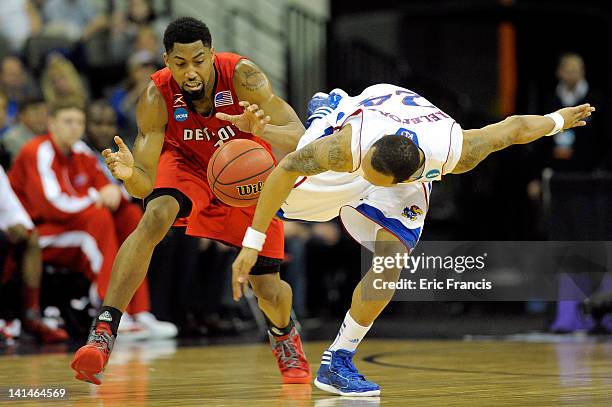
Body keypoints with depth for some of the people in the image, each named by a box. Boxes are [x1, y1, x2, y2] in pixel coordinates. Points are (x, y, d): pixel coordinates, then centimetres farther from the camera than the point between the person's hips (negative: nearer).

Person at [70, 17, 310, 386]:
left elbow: (299, 138, -35)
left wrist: (262, 130, -56)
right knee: (155, 216, -34)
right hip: (188, 163, 0)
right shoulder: (157, 97, -30)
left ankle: (284, 334, 38)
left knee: (270, 292, -1)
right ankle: (103, 334, -34)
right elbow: (146, 184, -28)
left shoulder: (241, 75, -33)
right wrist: (130, 174, -52)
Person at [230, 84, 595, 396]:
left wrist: (558, 120, -5)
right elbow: (286, 170, -35)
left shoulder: (455, 152, -43)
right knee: (284, 200, 19)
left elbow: (515, 128, -26)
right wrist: (252, 243, -37)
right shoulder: (350, 144, -46)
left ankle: (337, 364, -2)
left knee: (390, 264, -17)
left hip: (410, 177, 0)